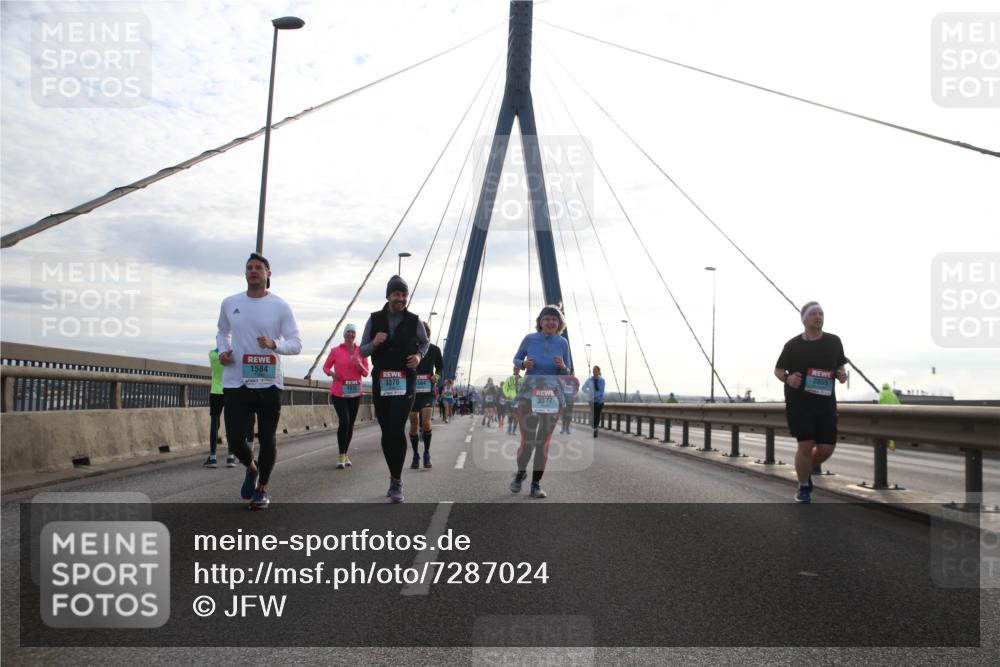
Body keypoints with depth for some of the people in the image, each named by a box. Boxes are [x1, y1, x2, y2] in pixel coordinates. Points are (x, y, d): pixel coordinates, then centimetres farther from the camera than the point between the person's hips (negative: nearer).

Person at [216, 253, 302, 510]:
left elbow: (296, 344, -4)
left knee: (267, 439, 4)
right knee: (235, 440, -3)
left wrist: (274, 344, -24)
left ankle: (262, 489, 24)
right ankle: (251, 467, 31)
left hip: (268, 383, -2)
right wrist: (222, 351, 3)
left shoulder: (281, 306, -2)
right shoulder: (229, 303, 7)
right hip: (235, 383, 2)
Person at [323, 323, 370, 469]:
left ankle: (345, 455, 22)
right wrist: (332, 373, -14)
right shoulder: (336, 351, -3)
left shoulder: (361, 351, 2)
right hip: (338, 393, -3)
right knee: (344, 422, -17)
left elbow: (366, 373, 4)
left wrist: (359, 365, -17)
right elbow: (326, 367, 8)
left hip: (355, 393, 3)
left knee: (351, 424, 9)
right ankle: (341, 457, -9)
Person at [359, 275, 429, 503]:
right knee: (386, 432, 9)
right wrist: (374, 343, -15)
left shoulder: (413, 321, 2)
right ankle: (394, 479, 23)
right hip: (381, 382, 2)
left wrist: (419, 355, -1)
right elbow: (362, 351, 7)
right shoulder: (374, 319, 4)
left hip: (404, 383, -2)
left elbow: (425, 342, 20)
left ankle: (396, 482, -9)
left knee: (397, 430, -16)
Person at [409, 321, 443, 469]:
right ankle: (415, 455, 20)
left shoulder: (434, 350, 2)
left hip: (428, 392, 0)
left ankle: (427, 454, 1)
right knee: (414, 425, 5)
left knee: (426, 423, -14)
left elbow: (440, 366, 18)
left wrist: (437, 375, -2)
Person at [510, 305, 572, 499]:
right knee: (527, 442, -6)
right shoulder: (529, 339, -2)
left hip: (553, 397, 1)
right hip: (529, 395, -1)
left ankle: (536, 485, 15)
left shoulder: (563, 343, 1)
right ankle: (520, 472, 25)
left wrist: (562, 366, -15)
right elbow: (516, 360, 11)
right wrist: (524, 364, -11)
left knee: (544, 442, 2)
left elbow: (567, 373, 8)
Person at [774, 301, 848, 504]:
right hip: (799, 403, -3)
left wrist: (842, 375, -5)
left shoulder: (834, 342, 6)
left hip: (825, 403, 3)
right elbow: (778, 369, 7)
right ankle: (803, 487, 12)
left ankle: (806, 470, 33)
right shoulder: (793, 345, -2)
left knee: (826, 448, 1)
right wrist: (787, 378, -14)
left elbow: (840, 366, 18)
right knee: (806, 445, -8)